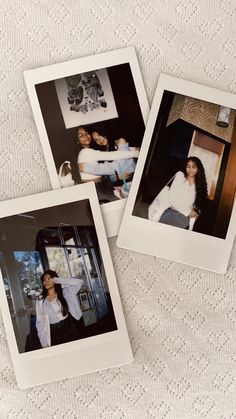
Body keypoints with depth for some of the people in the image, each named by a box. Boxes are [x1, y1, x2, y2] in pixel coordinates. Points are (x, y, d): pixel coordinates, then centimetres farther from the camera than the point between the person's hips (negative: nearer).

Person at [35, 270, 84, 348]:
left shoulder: (64, 292, 1)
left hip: (70, 329, 1)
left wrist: (58, 280, -9)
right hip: (54, 334, -1)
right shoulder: (40, 301, -1)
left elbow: (79, 282, -10)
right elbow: (40, 322, -4)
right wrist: (45, 343, -13)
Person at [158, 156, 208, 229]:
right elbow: (171, 198, -6)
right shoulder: (180, 176, 4)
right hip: (172, 211, -1)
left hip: (185, 216, 1)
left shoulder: (200, 185, 13)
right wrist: (188, 211, -6)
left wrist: (195, 212, -6)